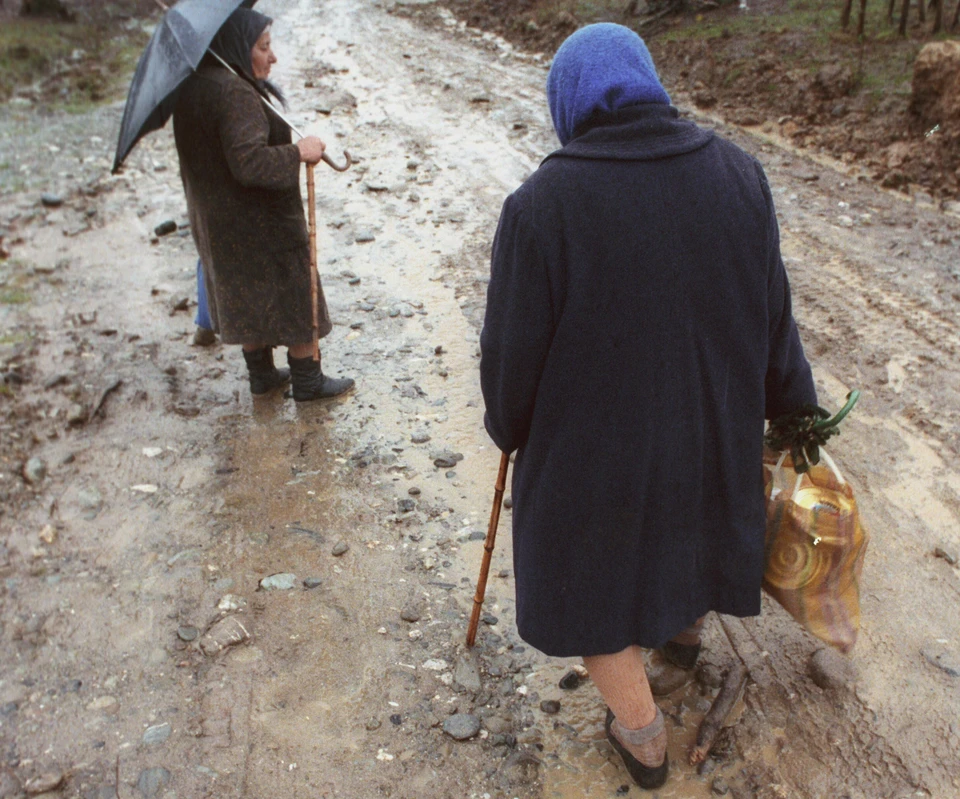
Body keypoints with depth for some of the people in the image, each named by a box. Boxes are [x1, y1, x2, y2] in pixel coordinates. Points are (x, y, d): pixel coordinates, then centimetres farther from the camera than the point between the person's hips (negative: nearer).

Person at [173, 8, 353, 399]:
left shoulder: (192, 86, 5)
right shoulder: (235, 93, -25)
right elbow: (249, 161, -32)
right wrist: (299, 152, -23)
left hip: (215, 221, 9)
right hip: (261, 224, -9)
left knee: (245, 298, 20)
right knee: (292, 297, 7)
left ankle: (261, 373, 33)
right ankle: (307, 380, 18)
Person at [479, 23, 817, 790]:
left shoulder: (541, 205, -23)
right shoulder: (737, 173, -11)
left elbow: (512, 348, -17)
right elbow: (771, 312, -3)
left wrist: (508, 424, 4)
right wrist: (792, 404, 14)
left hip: (593, 443, -4)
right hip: (710, 424, 5)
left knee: (589, 578, 20)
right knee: (694, 517, 34)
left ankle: (643, 737, 35)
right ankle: (687, 623, 63)